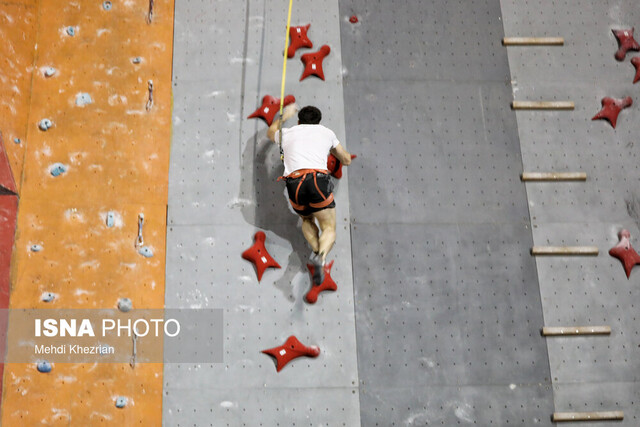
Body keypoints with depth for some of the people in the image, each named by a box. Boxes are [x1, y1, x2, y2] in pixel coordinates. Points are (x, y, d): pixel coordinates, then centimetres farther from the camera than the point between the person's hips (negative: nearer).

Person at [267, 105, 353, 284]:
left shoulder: (287, 133, 26)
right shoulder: (326, 132, 25)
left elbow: (271, 132, 53)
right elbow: (347, 160, 36)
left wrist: (284, 115, 68)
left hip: (294, 185, 2)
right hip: (318, 181, -2)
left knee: (307, 220, 29)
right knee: (329, 229, 8)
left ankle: (316, 250, 1)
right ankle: (321, 256, -24)